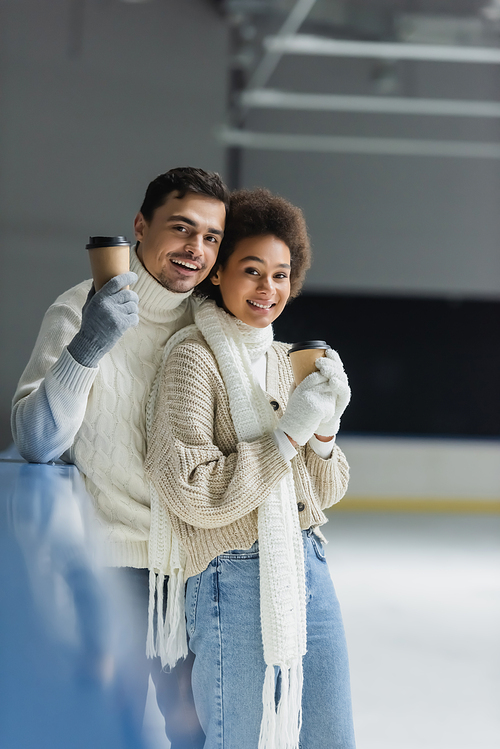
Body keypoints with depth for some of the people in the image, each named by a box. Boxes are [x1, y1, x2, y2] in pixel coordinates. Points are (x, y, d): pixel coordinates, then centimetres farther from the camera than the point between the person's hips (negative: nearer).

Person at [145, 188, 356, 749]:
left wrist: (325, 429, -5)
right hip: (236, 576, -7)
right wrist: (290, 432, -17)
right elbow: (194, 494, -19)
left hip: (307, 570, 7)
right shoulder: (192, 356, -9)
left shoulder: (280, 358, 12)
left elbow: (323, 492, 14)